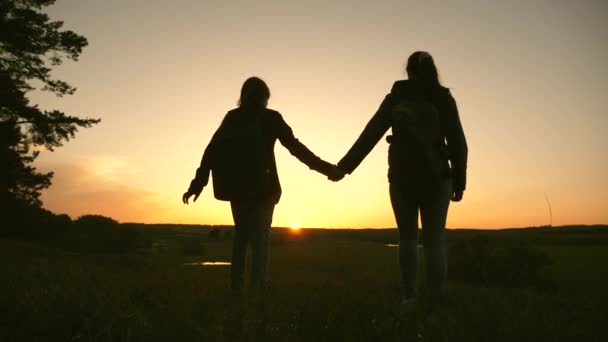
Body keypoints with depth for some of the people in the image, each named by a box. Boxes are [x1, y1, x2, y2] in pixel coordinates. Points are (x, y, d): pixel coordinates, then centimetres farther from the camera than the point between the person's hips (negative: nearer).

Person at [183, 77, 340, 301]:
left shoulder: (231, 117, 10)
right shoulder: (270, 118, 2)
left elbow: (212, 150, 3)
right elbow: (294, 146, -4)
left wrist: (198, 183, 3)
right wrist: (325, 168, -1)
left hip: (236, 186, 3)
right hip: (262, 186, -3)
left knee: (241, 234, 17)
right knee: (259, 237, 3)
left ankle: (236, 288, 12)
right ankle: (258, 290, -6)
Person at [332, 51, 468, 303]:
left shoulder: (396, 97, 4)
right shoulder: (443, 98, 5)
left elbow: (370, 135, -3)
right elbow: (458, 143, 0)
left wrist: (344, 166, -3)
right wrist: (458, 182, 4)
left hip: (402, 178, 1)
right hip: (436, 178, 0)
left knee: (407, 237, 15)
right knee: (434, 240, 3)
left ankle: (408, 295, 11)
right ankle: (437, 300, -5)